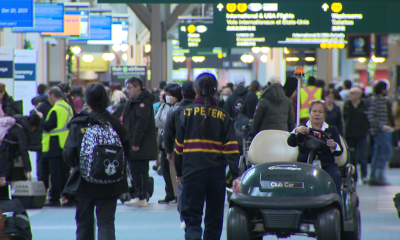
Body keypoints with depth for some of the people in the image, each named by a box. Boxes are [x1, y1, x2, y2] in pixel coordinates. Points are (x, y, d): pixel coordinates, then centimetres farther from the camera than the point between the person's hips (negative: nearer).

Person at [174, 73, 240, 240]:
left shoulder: (187, 112, 0)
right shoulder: (222, 115, 3)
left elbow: (179, 145, 3)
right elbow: (231, 147, -2)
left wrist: (179, 171, 12)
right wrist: (235, 174, -2)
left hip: (192, 170, -1)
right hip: (216, 171, 1)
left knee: (191, 215, -2)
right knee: (214, 218, 14)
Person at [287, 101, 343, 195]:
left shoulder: (331, 130, 18)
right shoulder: (302, 129, 14)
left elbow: (339, 152, 7)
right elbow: (291, 143, -5)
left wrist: (333, 146, -17)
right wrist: (296, 131, -25)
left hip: (327, 165, 1)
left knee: (335, 177, -31)